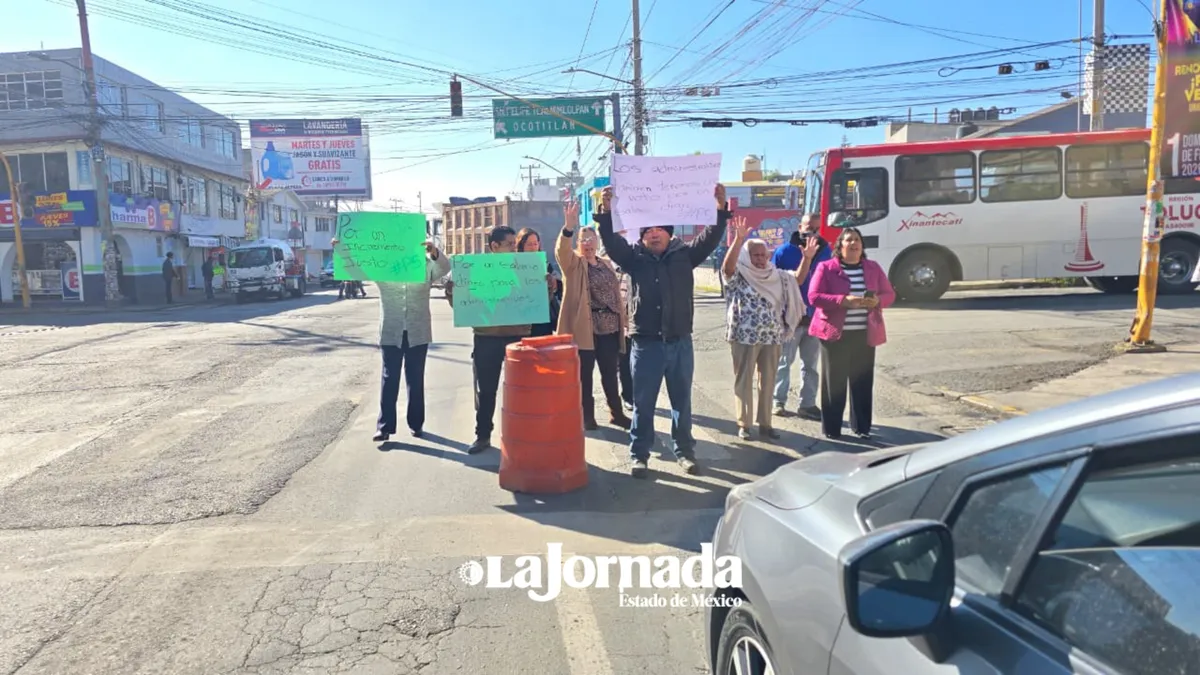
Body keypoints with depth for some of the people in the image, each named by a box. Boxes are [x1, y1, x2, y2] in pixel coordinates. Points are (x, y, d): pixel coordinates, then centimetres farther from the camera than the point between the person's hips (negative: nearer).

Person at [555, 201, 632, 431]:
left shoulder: (606, 265, 16)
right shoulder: (573, 263, -2)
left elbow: (616, 294, 19)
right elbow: (561, 250, -24)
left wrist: (623, 320, 14)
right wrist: (569, 227, -41)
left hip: (610, 328, 5)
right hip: (584, 329, -5)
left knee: (611, 374, 13)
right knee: (584, 375, 3)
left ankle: (616, 413, 25)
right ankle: (587, 417, 14)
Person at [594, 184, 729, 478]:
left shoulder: (684, 255, 5)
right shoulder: (634, 257, 2)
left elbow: (710, 238, -3)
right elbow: (611, 241, -10)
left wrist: (721, 208, -16)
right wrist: (606, 211, -25)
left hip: (680, 343, 2)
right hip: (646, 343, -1)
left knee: (682, 402, 13)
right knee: (643, 404, 6)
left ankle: (684, 451, 26)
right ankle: (639, 455, 17)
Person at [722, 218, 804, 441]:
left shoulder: (777, 277, 12)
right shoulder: (738, 276, -6)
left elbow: (796, 281, 20)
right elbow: (728, 265, -25)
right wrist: (739, 239, -38)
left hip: (772, 338, 5)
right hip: (745, 337, -5)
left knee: (768, 381, 11)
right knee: (744, 381, 3)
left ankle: (765, 423, 21)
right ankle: (743, 424, 13)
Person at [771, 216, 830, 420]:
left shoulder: (825, 251, 5)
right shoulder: (784, 251, -5)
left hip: (815, 318, 4)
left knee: (810, 364, 11)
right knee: (784, 362, 5)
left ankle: (807, 404, 19)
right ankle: (779, 401, 15)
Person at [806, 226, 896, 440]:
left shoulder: (873, 268, 10)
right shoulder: (826, 268, -2)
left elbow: (890, 294, 12)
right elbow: (814, 297, -11)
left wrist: (877, 300, -11)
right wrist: (843, 300, -22)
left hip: (865, 334, 3)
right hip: (835, 333, -3)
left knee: (863, 382, 6)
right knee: (834, 382, 1)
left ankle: (862, 426, 18)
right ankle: (831, 428, 10)